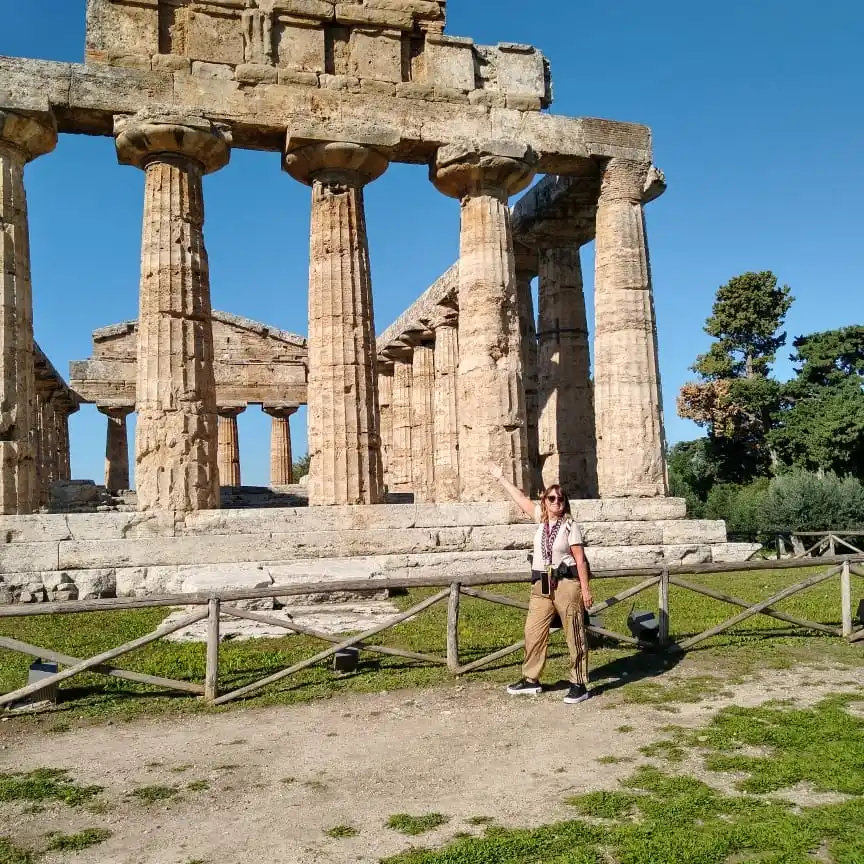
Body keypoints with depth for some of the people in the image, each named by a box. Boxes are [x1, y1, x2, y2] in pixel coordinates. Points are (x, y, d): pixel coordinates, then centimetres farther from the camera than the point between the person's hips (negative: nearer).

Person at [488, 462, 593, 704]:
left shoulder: (570, 526, -7)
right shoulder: (542, 519, 8)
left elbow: (580, 560, -8)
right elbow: (522, 499, 16)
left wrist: (585, 589, -13)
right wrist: (500, 477, 19)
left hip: (566, 584, -6)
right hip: (541, 585, 6)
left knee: (574, 635, 0)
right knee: (533, 633, 9)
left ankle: (579, 684, 6)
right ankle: (531, 680, 22)